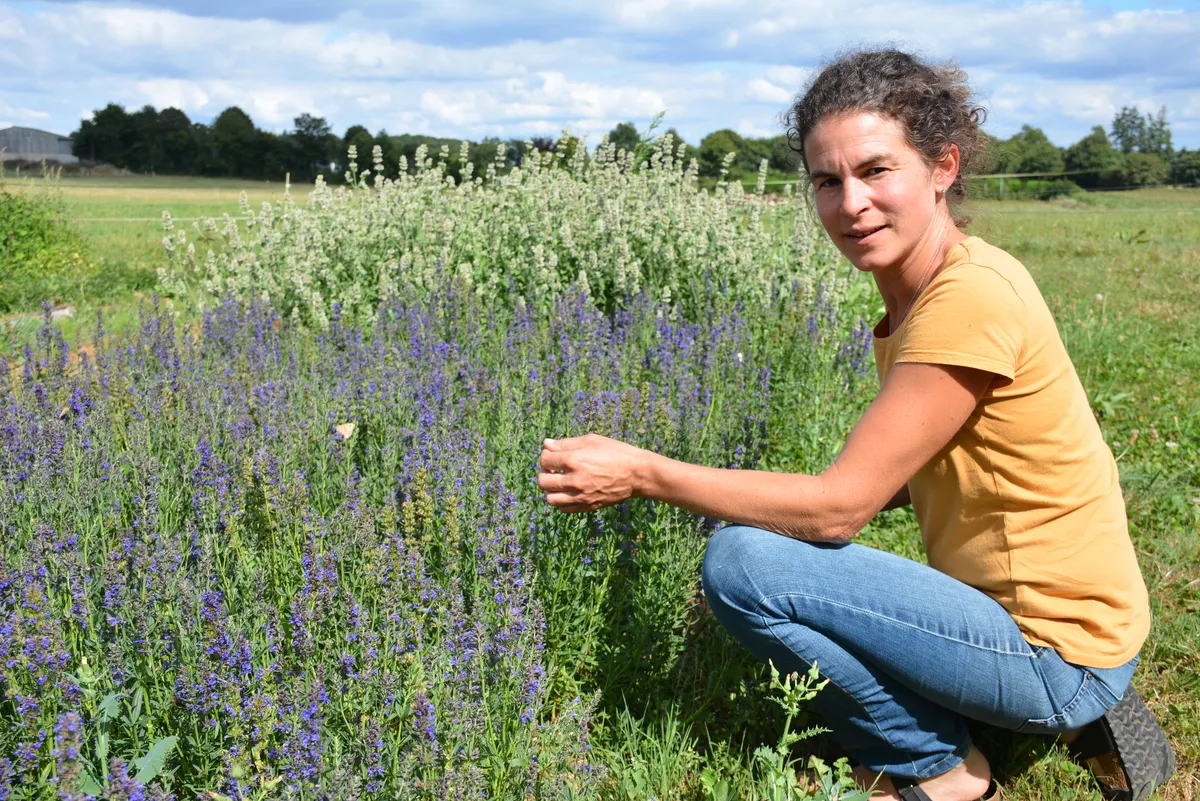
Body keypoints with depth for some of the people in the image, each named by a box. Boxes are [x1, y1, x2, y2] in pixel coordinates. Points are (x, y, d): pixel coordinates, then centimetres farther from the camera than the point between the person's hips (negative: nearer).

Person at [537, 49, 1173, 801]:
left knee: (740, 563, -21)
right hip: (1013, 610, 9)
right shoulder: (919, 292, 4)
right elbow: (897, 479, 8)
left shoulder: (972, 296, -23)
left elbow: (840, 507, -23)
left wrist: (644, 473, -22)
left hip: (1057, 654, -9)